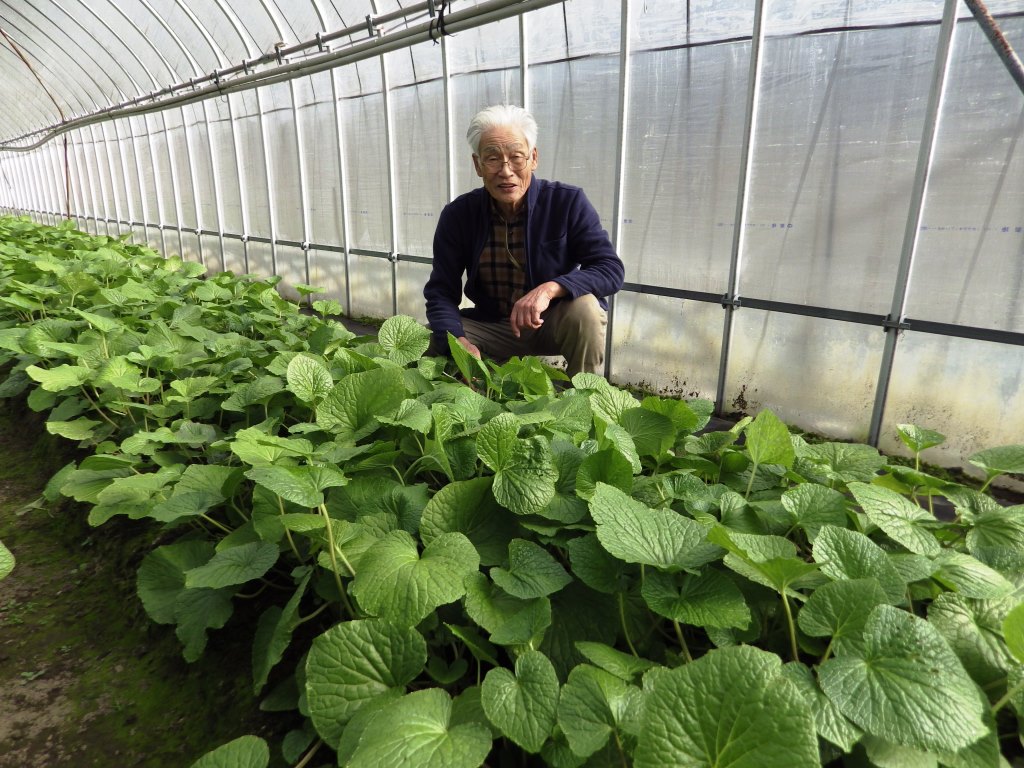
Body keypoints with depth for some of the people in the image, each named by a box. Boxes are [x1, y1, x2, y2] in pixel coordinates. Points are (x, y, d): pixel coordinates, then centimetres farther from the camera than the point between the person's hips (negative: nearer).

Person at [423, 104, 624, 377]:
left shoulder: (568, 202, -15)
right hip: (490, 327, 2)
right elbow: (441, 292, -10)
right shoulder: (457, 215, -9)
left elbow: (611, 269, -20)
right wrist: (458, 341, -32)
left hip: (554, 324, -1)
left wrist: (550, 289, -38)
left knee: (584, 309, -34)